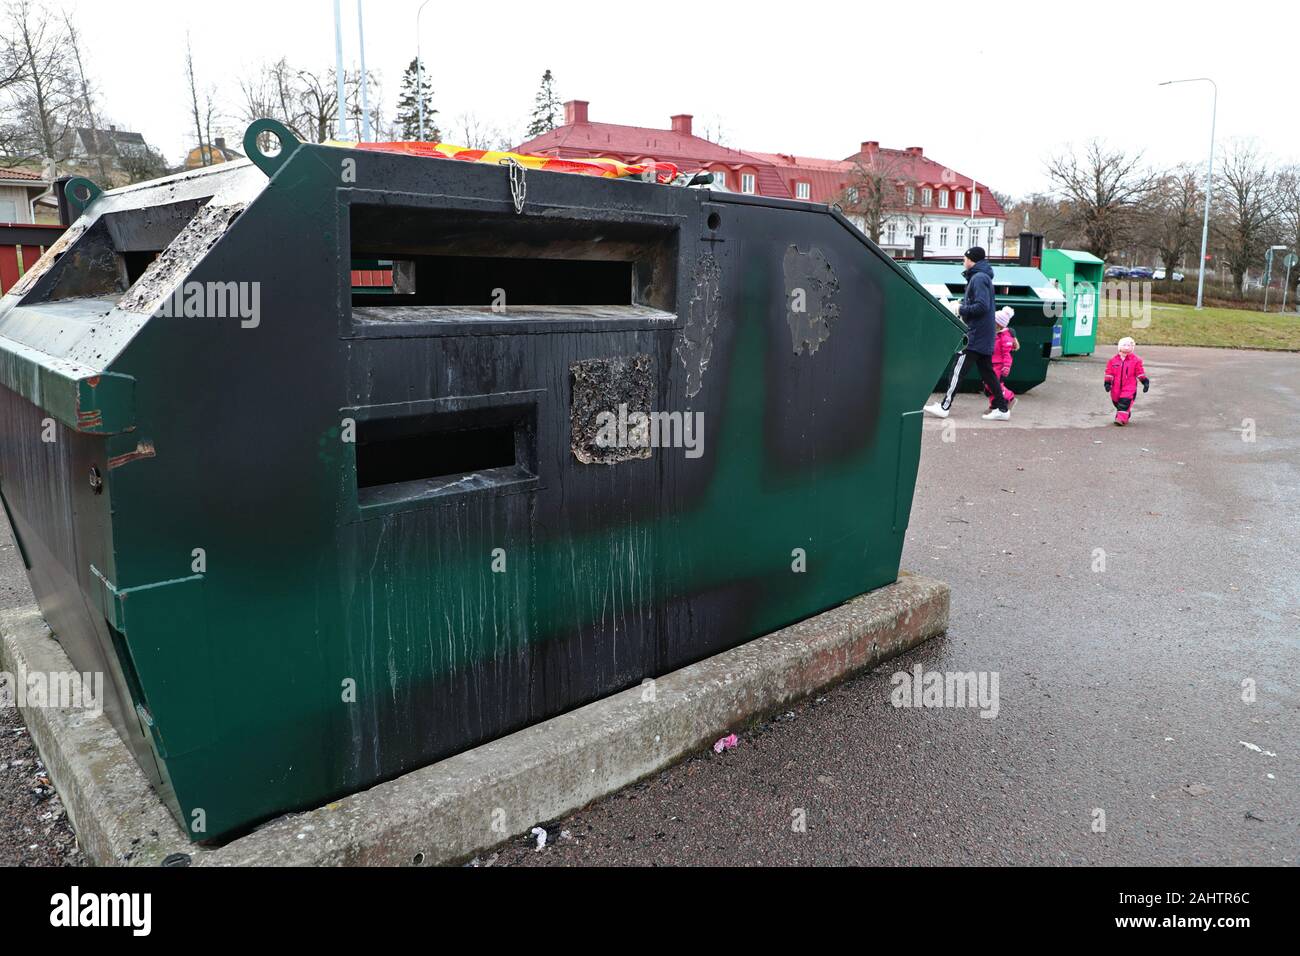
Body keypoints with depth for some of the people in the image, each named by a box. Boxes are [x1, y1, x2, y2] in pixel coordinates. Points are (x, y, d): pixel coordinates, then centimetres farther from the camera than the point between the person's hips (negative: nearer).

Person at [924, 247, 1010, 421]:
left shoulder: (978, 278, -13)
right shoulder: (984, 276, 18)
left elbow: (982, 306, -23)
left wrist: (961, 310, -14)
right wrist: (963, 303, 8)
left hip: (976, 335, -10)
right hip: (985, 335, 10)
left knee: (958, 369, -7)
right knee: (987, 371, 10)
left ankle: (944, 407, -5)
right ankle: (1001, 408, 11)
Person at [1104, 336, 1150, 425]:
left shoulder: (1135, 360, 0)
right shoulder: (1113, 359, 4)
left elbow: (1140, 372, 4)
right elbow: (1109, 372, 7)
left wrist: (1145, 382, -1)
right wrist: (1107, 383, 2)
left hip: (1129, 387, -3)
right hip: (1116, 387, 3)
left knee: (1125, 401, -16)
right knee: (1116, 401, 11)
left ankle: (1122, 419, -18)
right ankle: (1124, 416, 31)